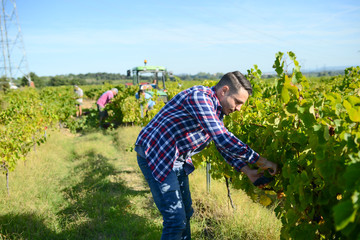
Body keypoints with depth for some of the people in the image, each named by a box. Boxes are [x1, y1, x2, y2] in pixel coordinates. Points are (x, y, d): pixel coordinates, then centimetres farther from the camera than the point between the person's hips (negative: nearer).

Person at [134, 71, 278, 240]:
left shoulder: (216, 109, 7)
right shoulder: (198, 96, -24)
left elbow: (225, 145, 12)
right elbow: (222, 139, -32)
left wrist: (247, 171, 1)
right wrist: (261, 161, -25)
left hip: (178, 160, 10)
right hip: (155, 155, -10)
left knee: (185, 213, 17)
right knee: (176, 219, -8)